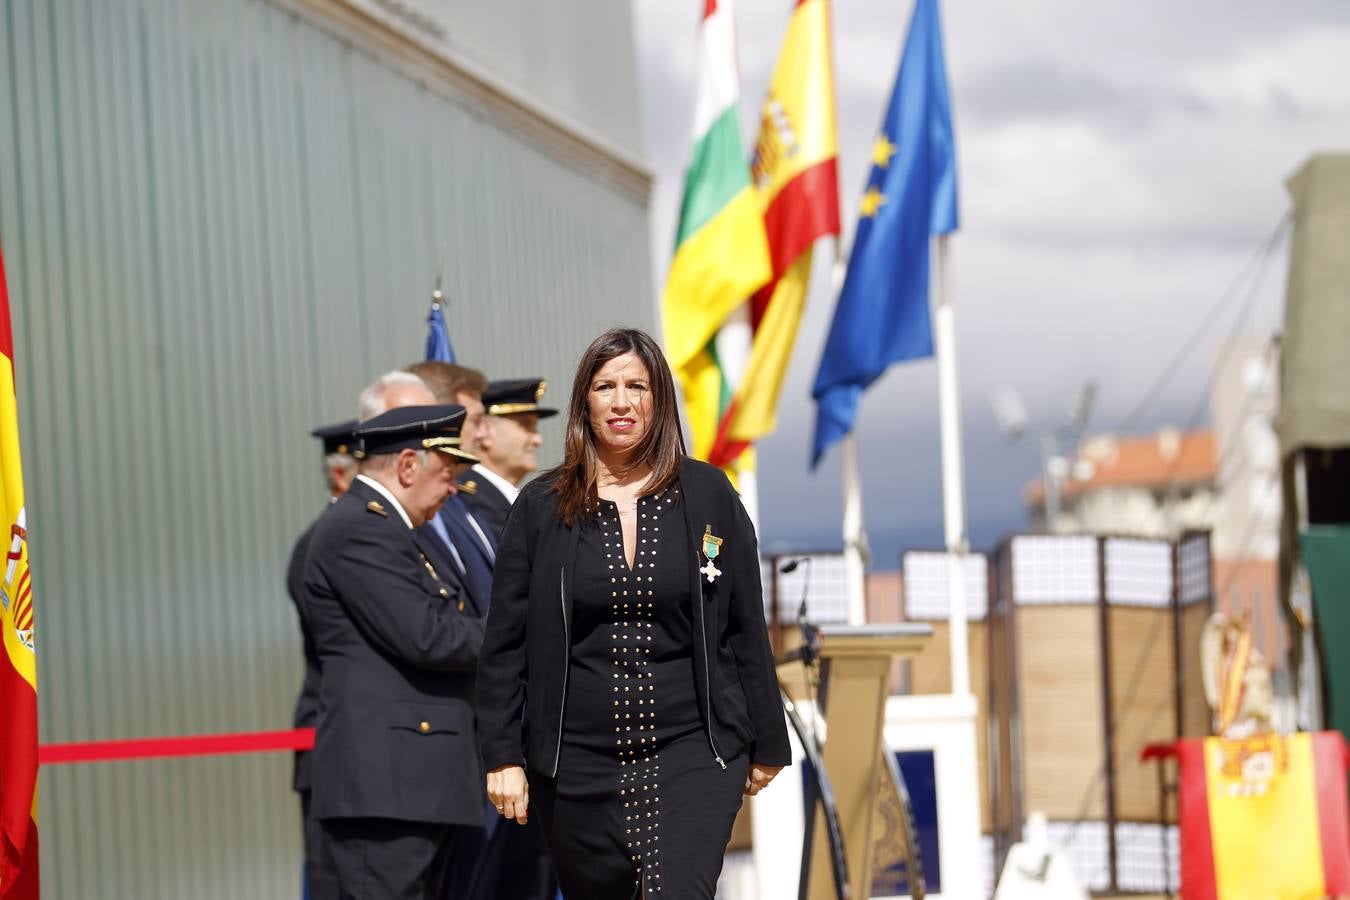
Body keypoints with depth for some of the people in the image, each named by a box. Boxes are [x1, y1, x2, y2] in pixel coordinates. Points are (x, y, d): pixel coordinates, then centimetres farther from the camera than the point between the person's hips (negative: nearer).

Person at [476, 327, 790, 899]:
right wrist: (502, 756, -2)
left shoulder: (707, 495, 3)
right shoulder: (542, 507, 3)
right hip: (577, 763, 1)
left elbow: (747, 630, 7)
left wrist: (765, 744, 7)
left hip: (694, 752, -1)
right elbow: (505, 643, 4)